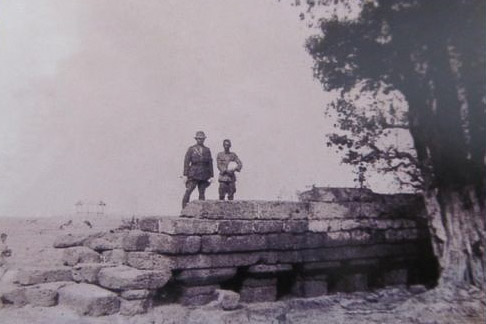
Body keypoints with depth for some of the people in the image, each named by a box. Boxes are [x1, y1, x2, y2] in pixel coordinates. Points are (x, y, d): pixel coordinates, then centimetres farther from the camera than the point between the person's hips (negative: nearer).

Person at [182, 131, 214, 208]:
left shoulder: (207, 150, 12)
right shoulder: (191, 149, 4)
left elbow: (210, 163, 11)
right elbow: (186, 162, 0)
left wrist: (211, 176, 5)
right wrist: (185, 175, -8)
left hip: (204, 175, 3)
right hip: (193, 175, -3)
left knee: (202, 194, 2)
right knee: (188, 192, -11)